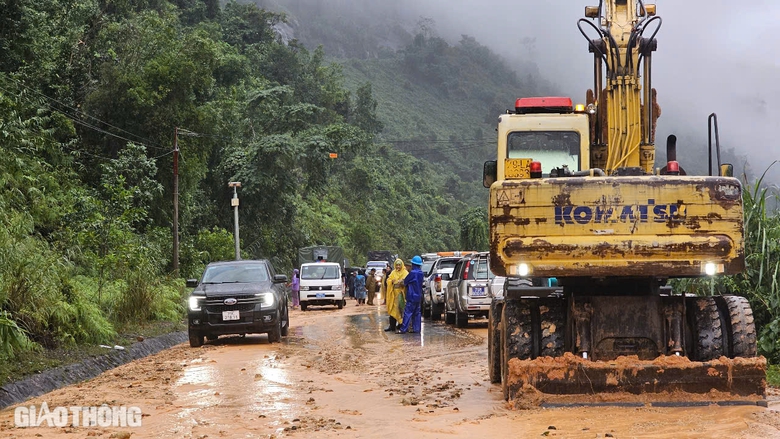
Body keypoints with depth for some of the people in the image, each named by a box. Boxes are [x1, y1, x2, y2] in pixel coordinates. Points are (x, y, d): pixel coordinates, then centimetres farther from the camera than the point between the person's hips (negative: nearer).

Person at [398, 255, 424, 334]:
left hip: (412, 296, -8)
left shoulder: (413, 273, -18)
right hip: (418, 296, 8)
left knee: (407, 312, -8)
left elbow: (405, 282, -8)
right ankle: (416, 328, 12)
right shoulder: (421, 273, 9)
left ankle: (403, 329, -9)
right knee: (417, 313, 12)